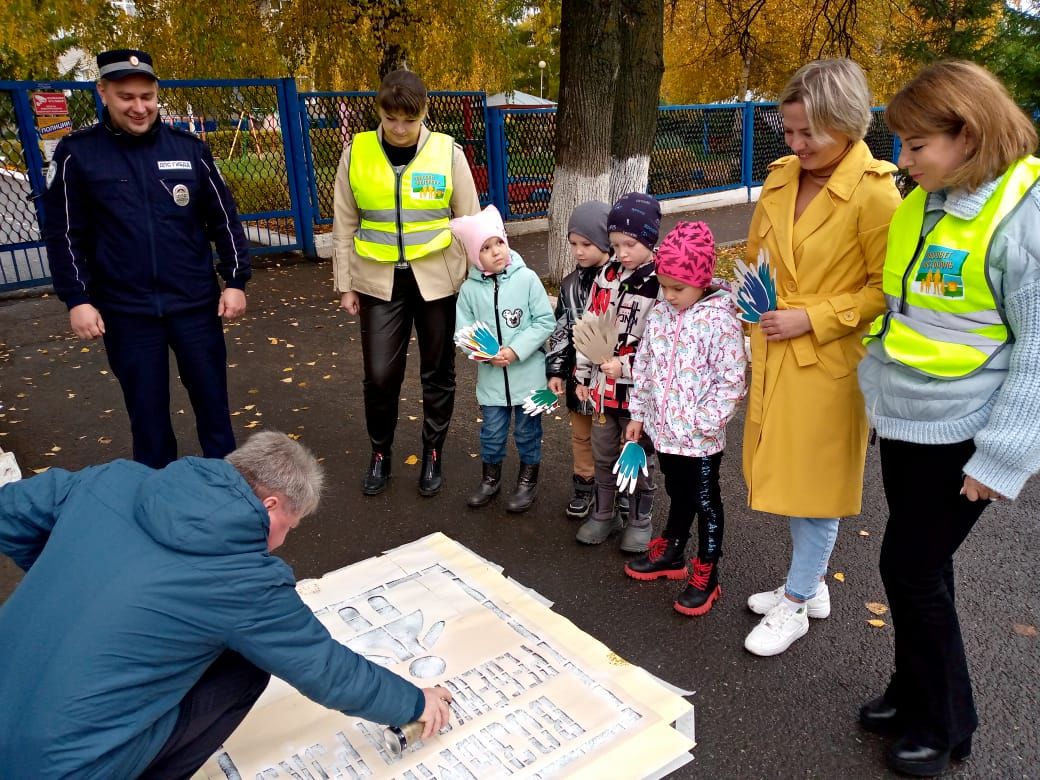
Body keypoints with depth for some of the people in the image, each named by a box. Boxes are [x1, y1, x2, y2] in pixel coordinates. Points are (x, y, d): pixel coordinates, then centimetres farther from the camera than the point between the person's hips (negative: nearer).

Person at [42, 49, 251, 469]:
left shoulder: (189, 148, 2)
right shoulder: (77, 153, -2)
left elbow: (224, 219, 5)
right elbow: (64, 234, 1)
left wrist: (235, 281, 0)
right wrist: (77, 299, -6)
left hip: (195, 304, 1)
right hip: (126, 311, -1)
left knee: (212, 402, 11)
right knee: (147, 413, 10)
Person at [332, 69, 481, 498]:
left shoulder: (448, 151, -5)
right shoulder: (356, 152, -2)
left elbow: (469, 222, 1)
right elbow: (345, 225, 5)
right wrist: (345, 284, 4)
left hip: (437, 279, 0)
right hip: (379, 281, 1)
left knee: (437, 373, 10)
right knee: (379, 375, 1)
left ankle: (433, 454, 30)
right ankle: (380, 453, 26)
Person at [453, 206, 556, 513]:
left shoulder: (527, 279, -10)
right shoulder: (469, 289, -4)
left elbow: (545, 321, -9)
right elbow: (463, 332, -1)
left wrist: (516, 350, -17)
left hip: (527, 373, -1)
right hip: (491, 375, 2)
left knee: (527, 430, 13)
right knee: (492, 432, 15)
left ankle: (528, 479, 34)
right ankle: (490, 477, 38)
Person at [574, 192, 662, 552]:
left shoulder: (662, 283, -15)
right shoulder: (606, 275, 3)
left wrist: (625, 365, -22)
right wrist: (583, 374, 7)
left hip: (640, 387, -5)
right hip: (603, 385, 5)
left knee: (639, 455, 11)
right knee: (603, 452, 18)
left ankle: (640, 520, 30)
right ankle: (604, 513, 36)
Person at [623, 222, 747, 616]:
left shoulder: (721, 321, -18)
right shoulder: (660, 315, 1)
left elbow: (731, 382, -18)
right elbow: (643, 367, 9)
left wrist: (705, 423, -18)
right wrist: (638, 414, 11)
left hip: (700, 436, -6)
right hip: (665, 430, 6)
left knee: (705, 501, 10)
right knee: (678, 494, 24)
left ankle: (706, 576, 23)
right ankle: (671, 554, 41)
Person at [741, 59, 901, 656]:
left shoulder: (874, 192, -15)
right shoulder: (781, 178, 4)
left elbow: (886, 289, -13)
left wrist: (811, 318, -18)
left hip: (828, 361, -7)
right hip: (774, 355, 7)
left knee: (816, 482, 7)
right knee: (787, 474, 17)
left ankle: (795, 604, 25)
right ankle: (811, 586, 37)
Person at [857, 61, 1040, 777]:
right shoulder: (921, 202, 6)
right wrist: (879, 384, 14)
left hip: (961, 432, -7)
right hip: (904, 417, 7)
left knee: (910, 569, 2)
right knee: (921, 567, 18)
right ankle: (916, 695, 38)